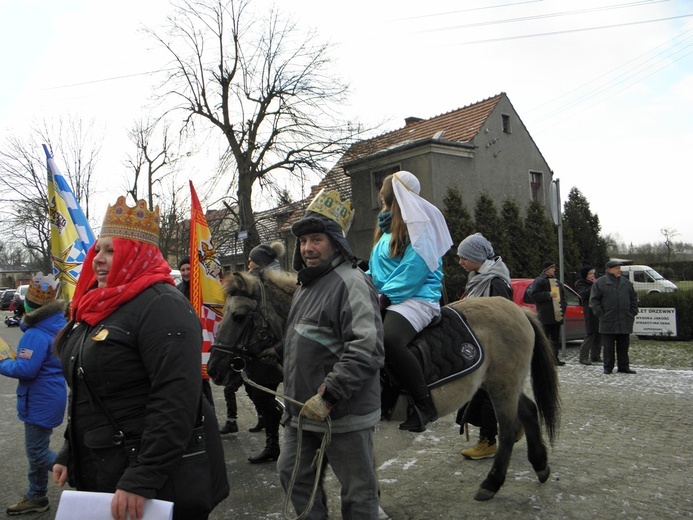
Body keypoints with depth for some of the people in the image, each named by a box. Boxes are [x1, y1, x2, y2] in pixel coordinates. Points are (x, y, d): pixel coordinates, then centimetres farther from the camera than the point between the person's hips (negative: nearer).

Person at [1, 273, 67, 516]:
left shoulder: (37, 334, -24)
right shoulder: (58, 325, 6)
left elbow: (25, 369, -27)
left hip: (41, 400, -10)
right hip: (47, 397, 10)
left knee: (37, 452, 0)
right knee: (36, 449, 20)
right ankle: (36, 497, 32)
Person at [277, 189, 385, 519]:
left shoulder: (350, 282, -18)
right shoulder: (306, 285, 14)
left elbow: (365, 350, -28)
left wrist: (327, 396, -28)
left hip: (344, 413, -9)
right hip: (302, 411, 10)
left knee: (357, 490, 8)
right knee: (292, 472, 22)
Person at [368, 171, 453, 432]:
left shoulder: (419, 225, -6)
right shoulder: (389, 227, 22)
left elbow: (414, 269, -16)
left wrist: (386, 295, -18)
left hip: (417, 297, -10)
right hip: (386, 300, 10)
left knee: (389, 339, -35)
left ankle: (424, 404, -19)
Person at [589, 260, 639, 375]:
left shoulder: (626, 282, 12)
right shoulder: (600, 282, -2)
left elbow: (633, 299, 18)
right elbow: (594, 300, -3)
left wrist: (632, 313, 9)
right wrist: (601, 314, -8)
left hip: (625, 321, 4)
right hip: (608, 321, -4)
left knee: (623, 345, 9)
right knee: (608, 346, 2)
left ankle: (624, 366, 18)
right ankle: (608, 367, 10)